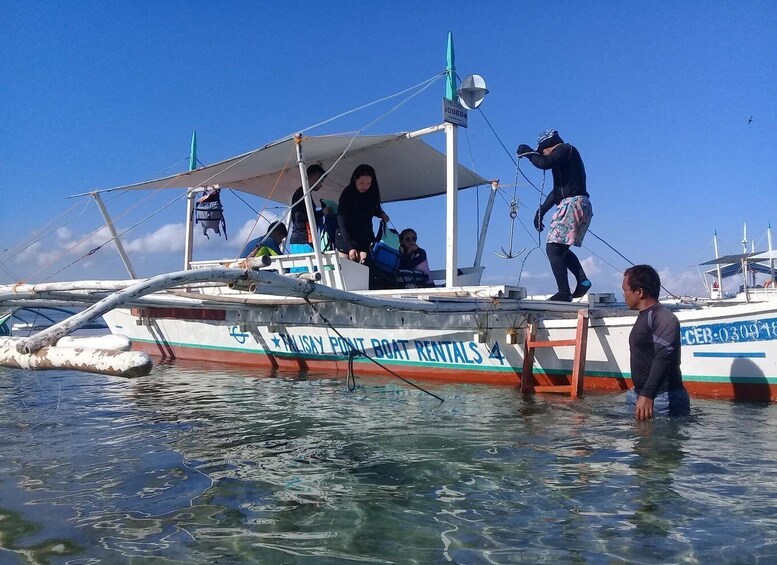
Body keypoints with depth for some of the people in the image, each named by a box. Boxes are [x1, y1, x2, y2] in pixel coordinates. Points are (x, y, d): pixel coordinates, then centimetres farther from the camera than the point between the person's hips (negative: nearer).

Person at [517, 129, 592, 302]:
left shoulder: (565, 149, -1)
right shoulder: (565, 156, 27)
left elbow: (544, 163, -20)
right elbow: (557, 190, 28)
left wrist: (528, 152, -2)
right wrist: (542, 210, 25)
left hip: (573, 203, -10)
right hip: (582, 205, 10)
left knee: (553, 247, -12)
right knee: (561, 248, 18)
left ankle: (564, 292, -17)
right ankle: (582, 280, 6)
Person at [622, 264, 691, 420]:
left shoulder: (663, 318, -15)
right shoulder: (644, 316, 16)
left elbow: (664, 358, -28)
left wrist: (647, 395, -37)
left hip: (661, 400, -9)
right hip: (641, 395, 9)